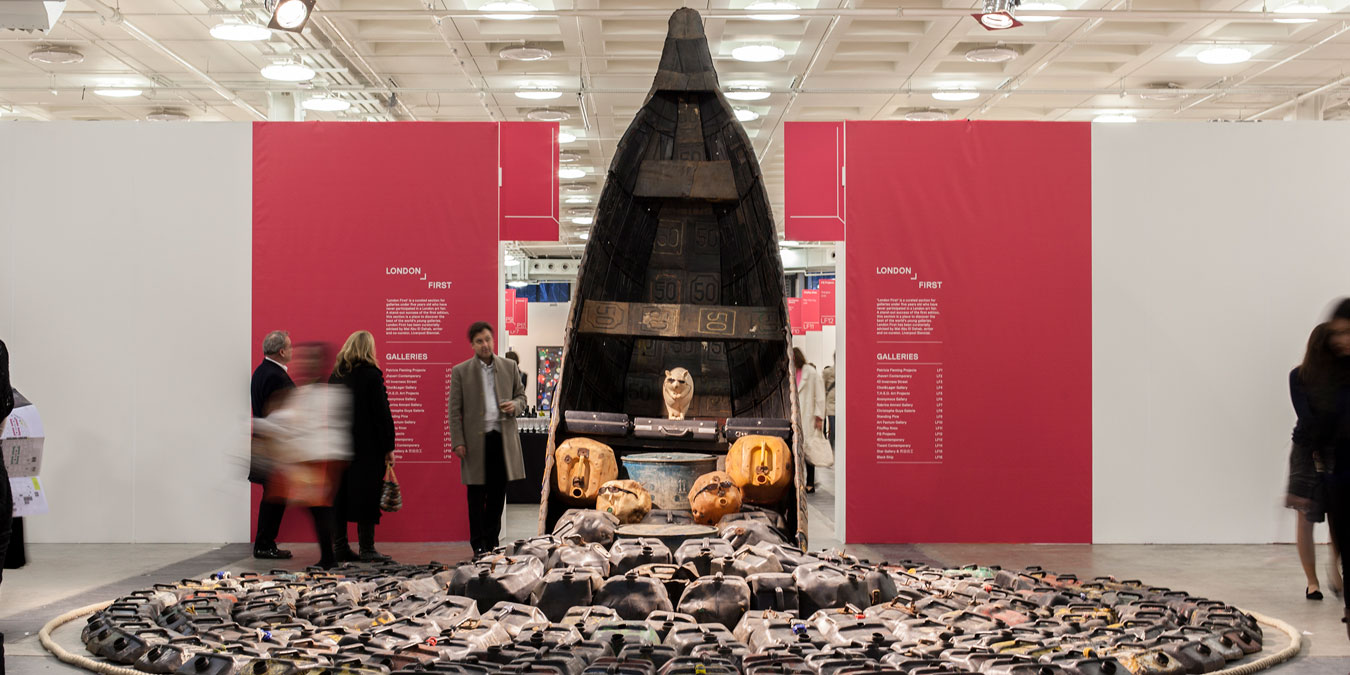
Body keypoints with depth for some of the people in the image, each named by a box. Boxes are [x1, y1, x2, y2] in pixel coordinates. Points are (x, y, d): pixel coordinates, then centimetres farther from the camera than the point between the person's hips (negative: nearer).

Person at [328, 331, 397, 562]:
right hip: (367, 447, -6)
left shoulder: (336, 375, 9)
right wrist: (389, 447, -7)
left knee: (340, 494, 8)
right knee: (366, 494, -2)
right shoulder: (371, 374, -10)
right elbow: (383, 413, -11)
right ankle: (367, 549, -1)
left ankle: (340, 548, 10)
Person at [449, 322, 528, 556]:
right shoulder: (460, 371, 2)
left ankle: (492, 541, 18)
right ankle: (478, 545, 9)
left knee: (498, 493, 8)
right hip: (476, 440, -3)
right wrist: (458, 442, -6)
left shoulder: (509, 367, 9)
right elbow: (454, 410, 1)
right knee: (477, 496, 2)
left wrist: (515, 405, -6)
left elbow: (521, 395, 19)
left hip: (503, 438, 3)